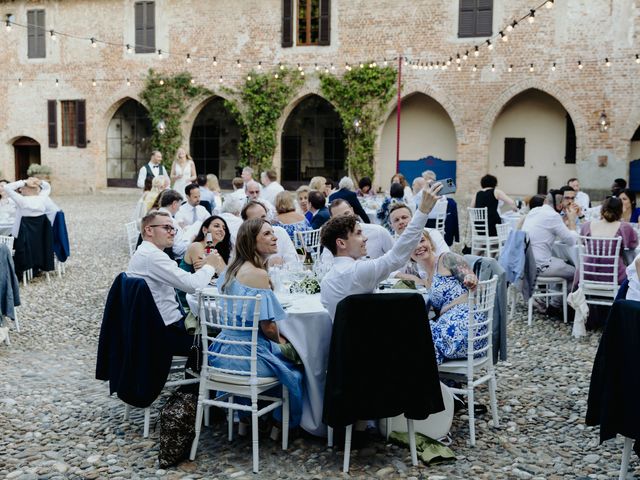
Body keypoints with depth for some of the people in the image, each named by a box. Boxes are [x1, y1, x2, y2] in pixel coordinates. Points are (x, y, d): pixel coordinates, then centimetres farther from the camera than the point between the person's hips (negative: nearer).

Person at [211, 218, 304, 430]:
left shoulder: (232, 270, 7)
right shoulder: (258, 274, -20)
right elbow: (268, 327, -20)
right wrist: (280, 340, 2)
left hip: (226, 348, 9)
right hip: (248, 354, -9)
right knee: (295, 371, 14)